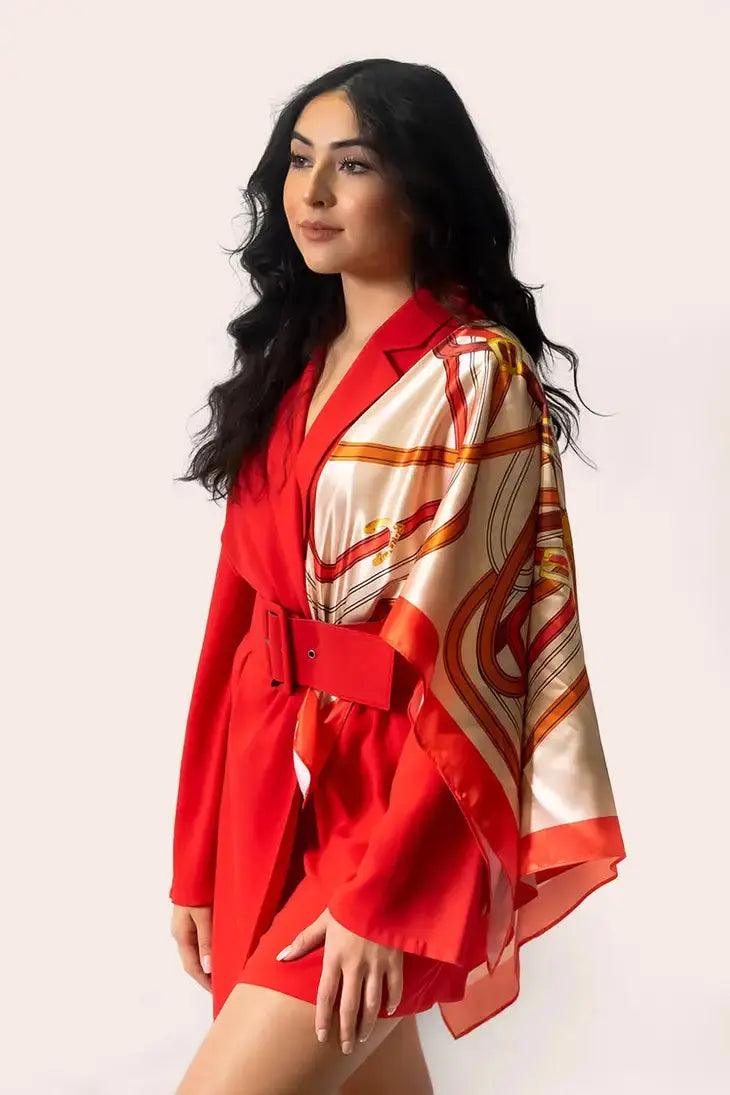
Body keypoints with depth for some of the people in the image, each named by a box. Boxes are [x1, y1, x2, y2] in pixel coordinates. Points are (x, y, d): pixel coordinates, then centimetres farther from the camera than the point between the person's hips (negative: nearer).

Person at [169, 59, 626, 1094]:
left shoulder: (477, 375, -9)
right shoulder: (291, 363, 11)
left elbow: (462, 644, -15)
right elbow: (240, 611, 8)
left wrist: (379, 890, -19)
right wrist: (198, 857, 7)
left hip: (396, 788, -7)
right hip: (270, 779, 7)